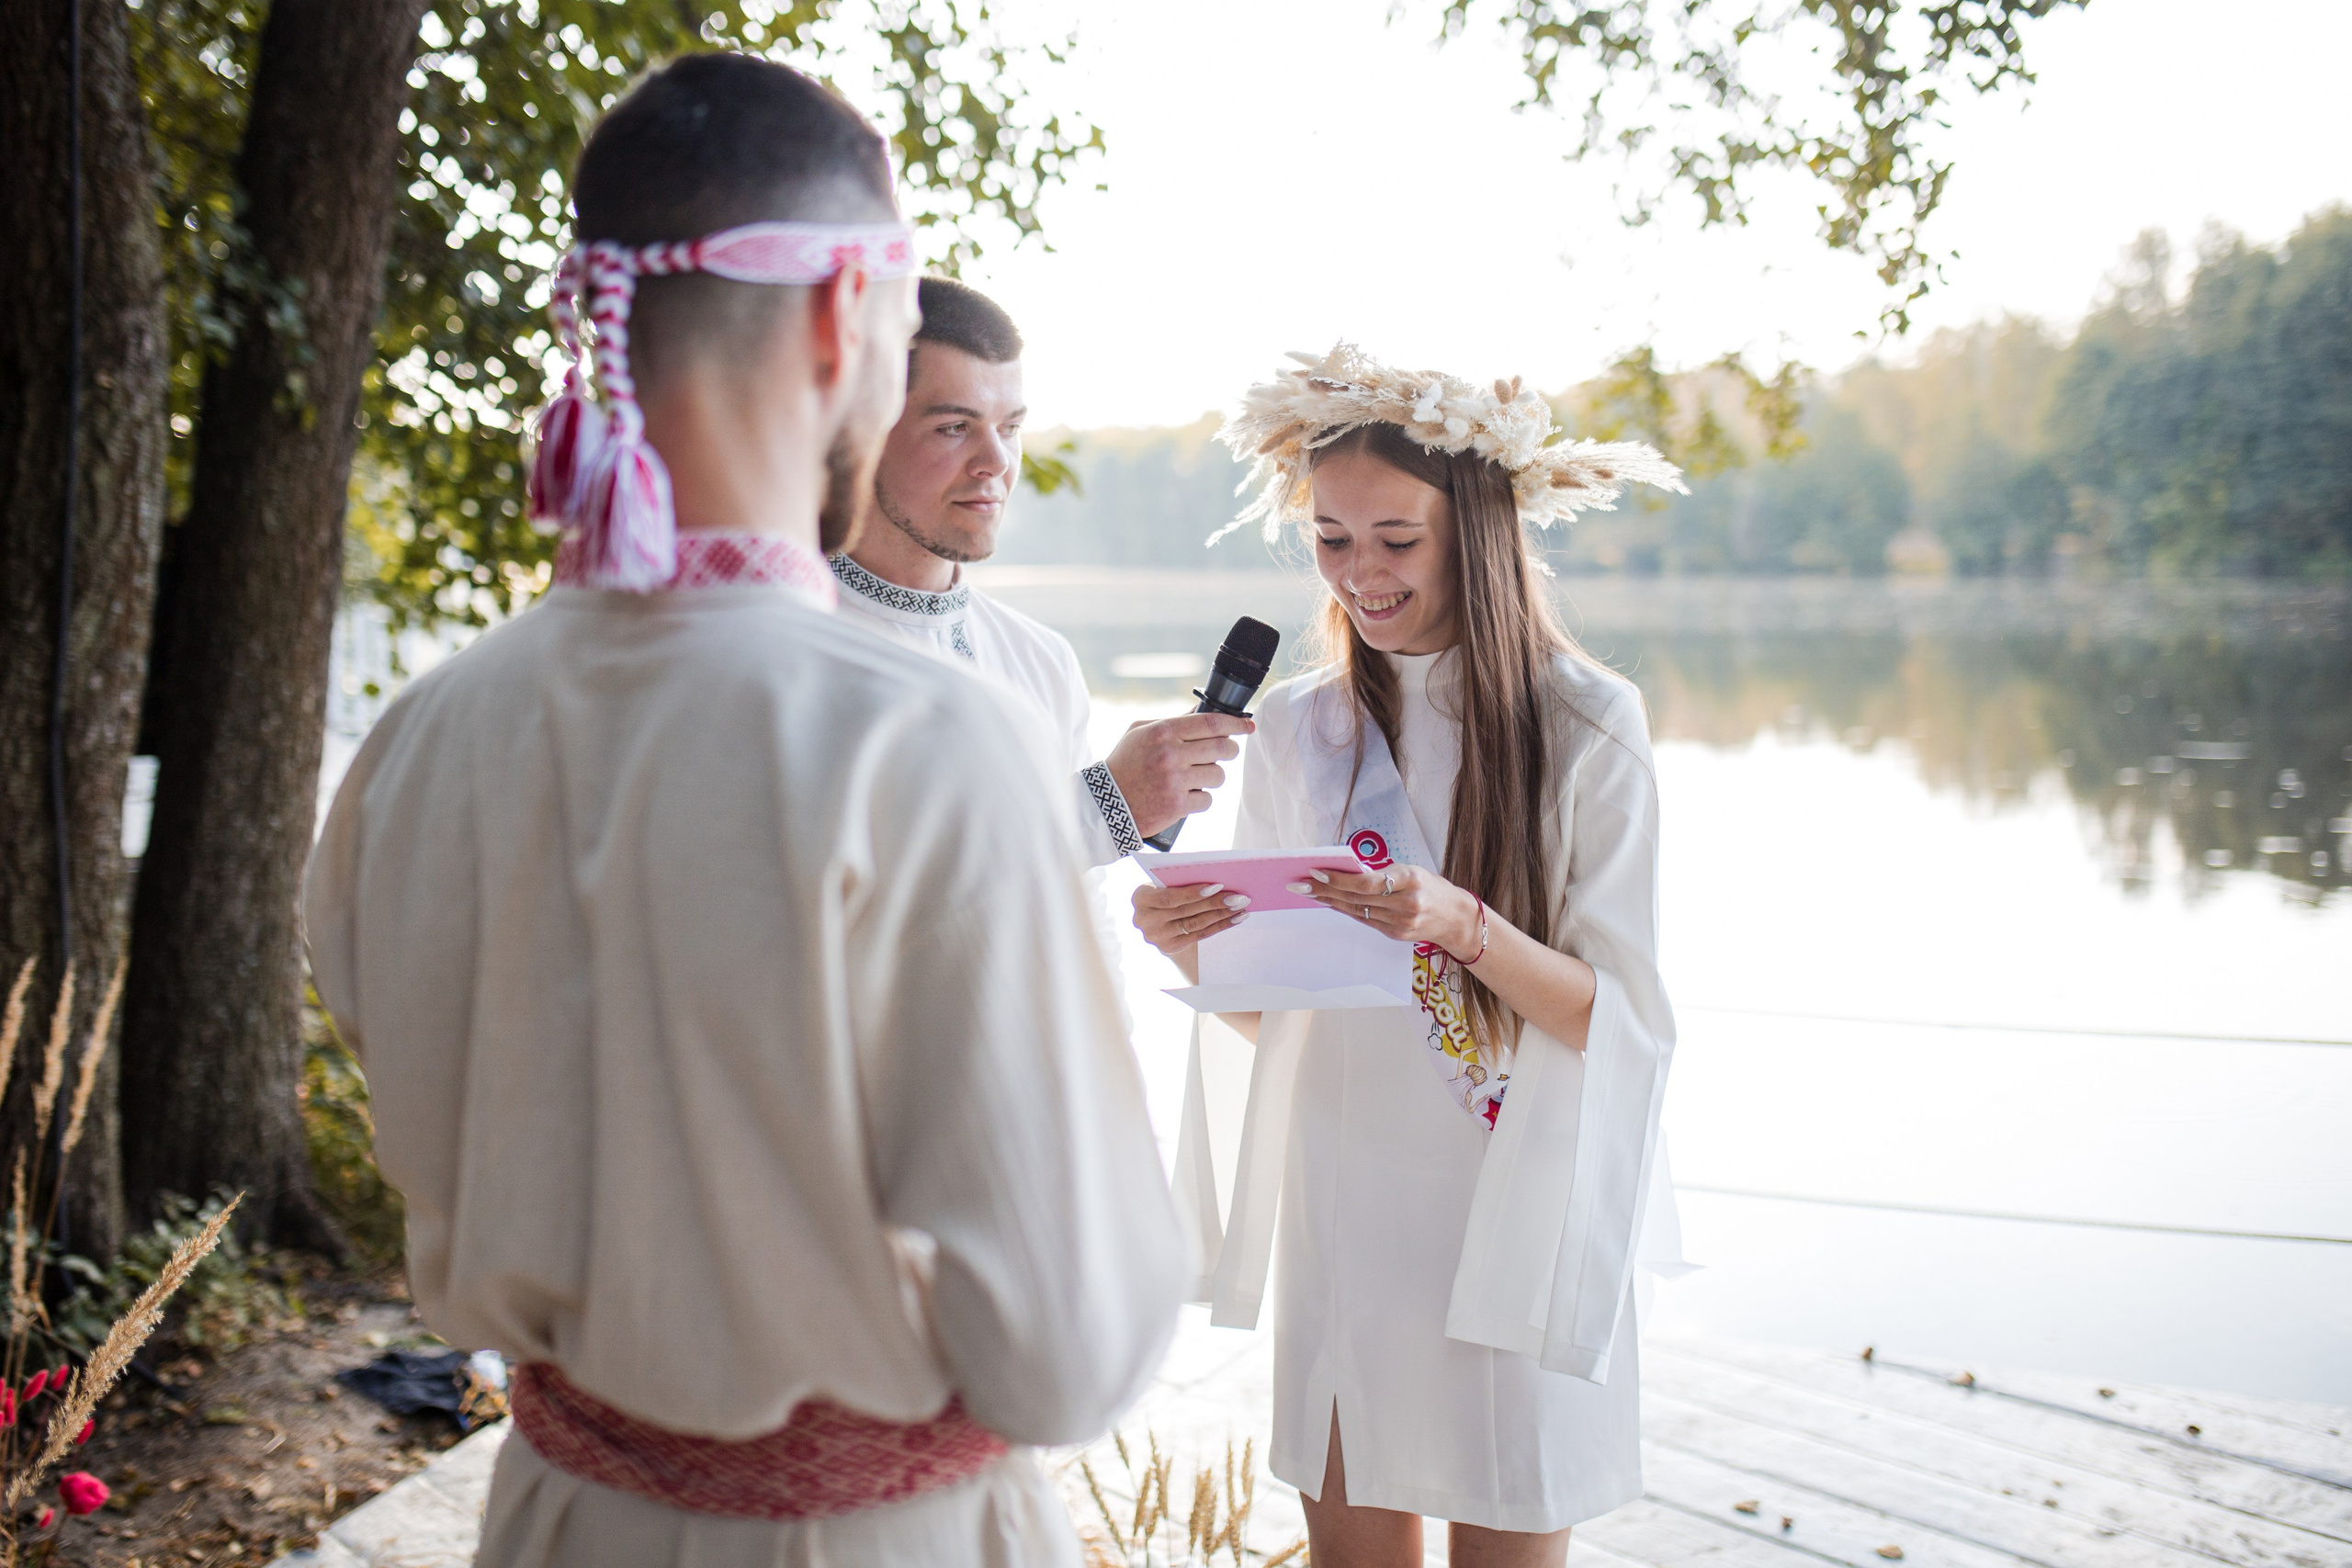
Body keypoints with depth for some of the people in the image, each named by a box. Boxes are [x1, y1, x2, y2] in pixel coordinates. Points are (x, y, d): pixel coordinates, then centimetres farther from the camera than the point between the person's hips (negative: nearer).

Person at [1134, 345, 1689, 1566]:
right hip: (1341, 1194, 3)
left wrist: (1463, 926, -27)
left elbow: (1623, 1018, -11)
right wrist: (1194, 951, -14)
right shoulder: (1296, 730, 3)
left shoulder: (1588, 727, -8)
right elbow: (1267, 1001, 7)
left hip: (1517, 1203, -3)